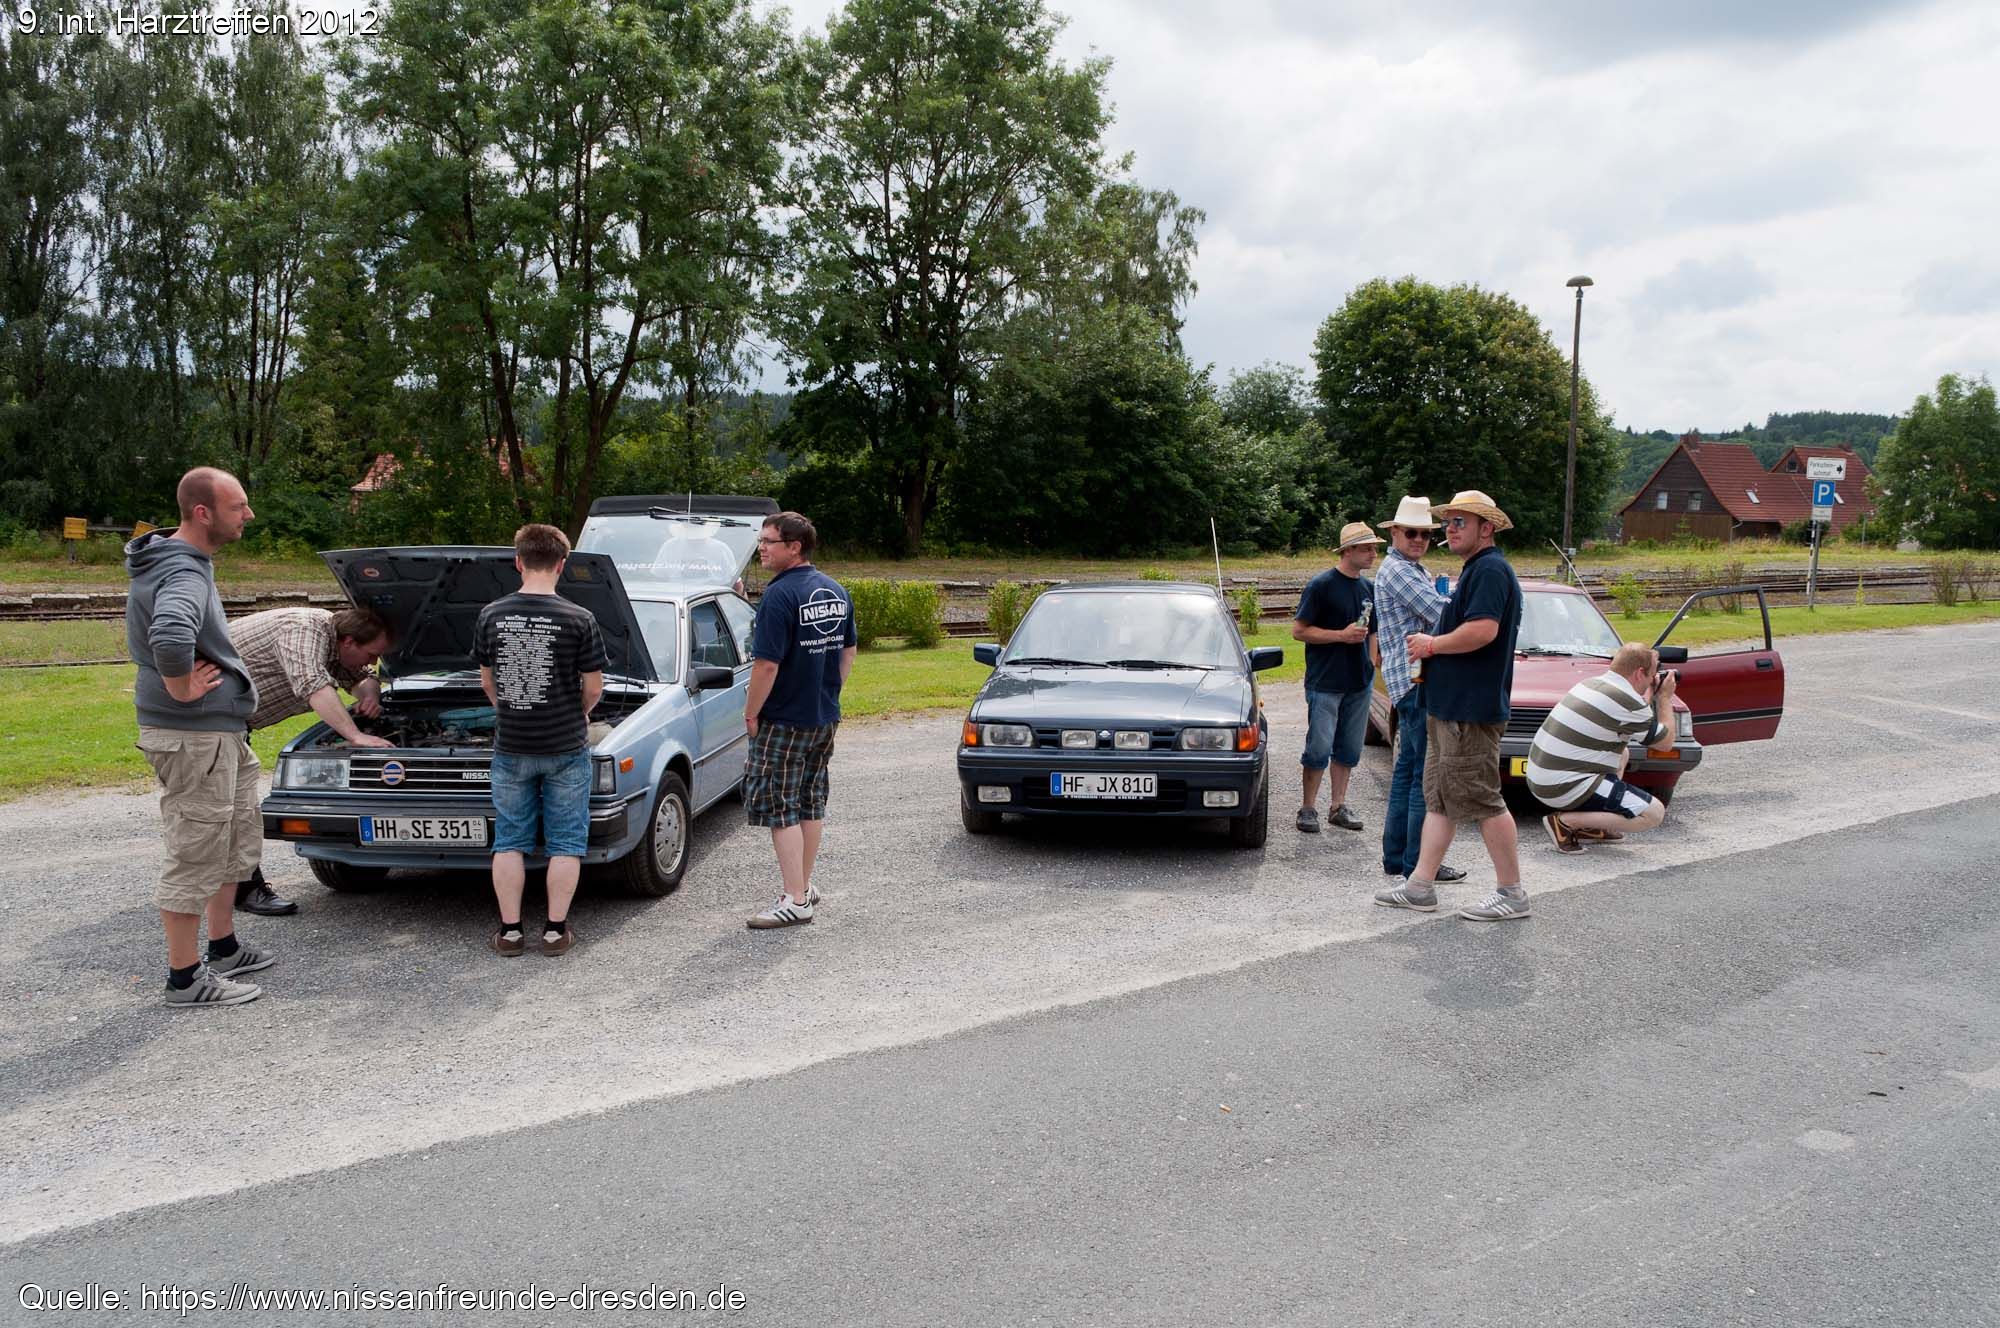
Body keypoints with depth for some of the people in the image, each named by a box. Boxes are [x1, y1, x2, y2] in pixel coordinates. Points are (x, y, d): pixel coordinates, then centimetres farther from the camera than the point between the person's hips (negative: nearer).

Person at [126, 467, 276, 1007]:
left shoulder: (179, 563, 11)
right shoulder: (184, 574, -22)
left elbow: (166, 635, 29)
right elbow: (170, 638, -43)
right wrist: (181, 690, -26)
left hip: (222, 733, 10)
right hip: (195, 737, -10)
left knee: (238, 842, 21)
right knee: (197, 856, -1)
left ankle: (224, 948, 35)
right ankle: (185, 979, 11)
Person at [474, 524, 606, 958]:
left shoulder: (491, 615, -4)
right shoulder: (579, 620, -13)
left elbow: (487, 681, 7)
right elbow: (594, 687, -6)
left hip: (511, 748, 3)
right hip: (565, 747, -2)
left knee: (509, 842, 13)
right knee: (565, 844, 8)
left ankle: (509, 931, 15)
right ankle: (556, 930, 11)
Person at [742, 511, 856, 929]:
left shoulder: (781, 595, -20)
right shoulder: (836, 591, 7)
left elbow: (766, 664, -22)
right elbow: (848, 654, 15)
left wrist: (751, 713, -11)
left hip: (784, 722, -8)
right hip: (825, 718, 8)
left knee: (780, 808, -2)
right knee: (811, 803, 17)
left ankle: (795, 901, -3)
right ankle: (805, 885, 27)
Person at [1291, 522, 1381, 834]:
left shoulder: (1369, 589, 12)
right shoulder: (1322, 585, -9)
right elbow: (1299, 630, -11)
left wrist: (1372, 664, 10)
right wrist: (1342, 635, -17)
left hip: (1359, 683, 6)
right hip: (1325, 683, -6)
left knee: (1349, 750, 10)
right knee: (1319, 749, -4)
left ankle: (1338, 806, 20)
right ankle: (1308, 809, 7)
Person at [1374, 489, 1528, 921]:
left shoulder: (1491, 570, -14)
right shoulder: (1475, 570, 19)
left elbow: (1483, 630, -27)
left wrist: (1432, 645, -13)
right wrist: (1431, 652, 9)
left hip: (1471, 710, -11)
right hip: (1450, 706, 11)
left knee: (1482, 800, -5)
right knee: (1438, 799, 11)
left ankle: (1512, 894, 4)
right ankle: (1420, 887, 16)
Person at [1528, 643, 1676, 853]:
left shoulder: (1591, 683, 12)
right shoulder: (1627, 702, -15)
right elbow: (1665, 742, 1)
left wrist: (1650, 696, 26)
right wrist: (1665, 697, 12)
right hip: (1564, 788, -9)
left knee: (1622, 752, 29)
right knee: (1655, 813, -6)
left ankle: (1587, 826, 17)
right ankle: (1564, 821, -8)